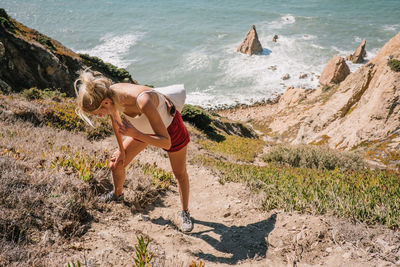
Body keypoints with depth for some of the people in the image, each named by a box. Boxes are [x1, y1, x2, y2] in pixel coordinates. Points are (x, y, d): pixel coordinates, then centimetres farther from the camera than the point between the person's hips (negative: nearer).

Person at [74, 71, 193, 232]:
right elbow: (115, 121, -1)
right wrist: (121, 149, 9)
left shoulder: (143, 101, -46)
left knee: (180, 174, 12)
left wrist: (135, 134, -48)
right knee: (116, 163, 9)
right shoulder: (111, 95, -27)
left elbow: (166, 142, -39)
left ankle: (185, 213, 35)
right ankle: (117, 195, 40)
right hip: (143, 127, 5)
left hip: (169, 127, -5)